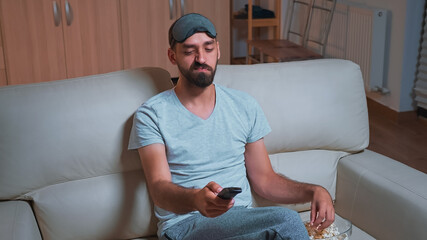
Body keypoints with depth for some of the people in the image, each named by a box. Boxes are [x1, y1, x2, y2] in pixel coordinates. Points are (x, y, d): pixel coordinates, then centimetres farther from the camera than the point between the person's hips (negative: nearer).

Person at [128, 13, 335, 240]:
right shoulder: (152, 114, -2)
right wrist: (197, 199, -37)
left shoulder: (245, 106, 11)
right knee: (286, 222, -30)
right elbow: (159, 189, -13)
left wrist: (314, 191, -4)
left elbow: (263, 178, 14)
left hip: (243, 221, 5)